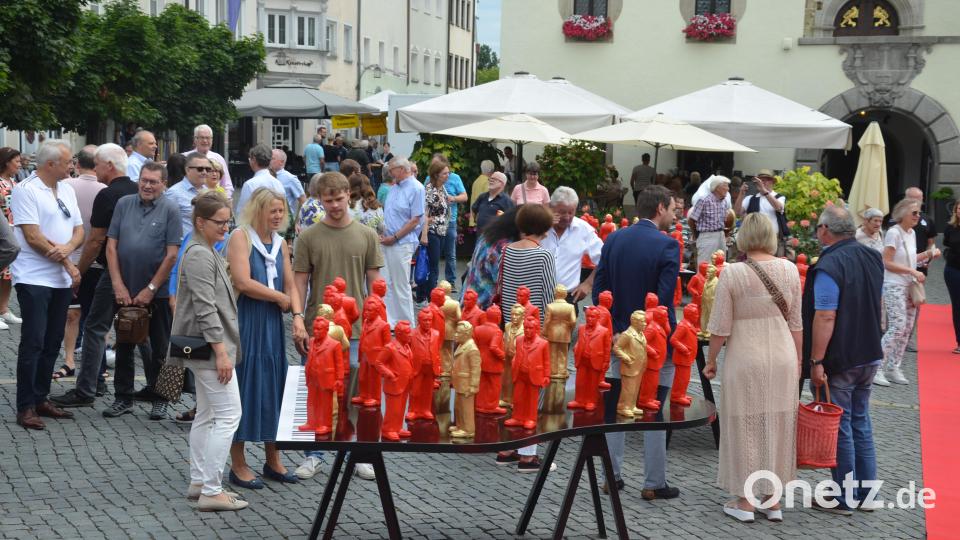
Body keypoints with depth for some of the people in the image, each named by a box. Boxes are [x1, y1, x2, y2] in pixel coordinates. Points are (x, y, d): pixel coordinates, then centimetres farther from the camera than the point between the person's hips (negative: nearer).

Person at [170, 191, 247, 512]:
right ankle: (211, 491, -6)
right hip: (210, 345, -11)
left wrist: (222, 348, 23)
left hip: (205, 348, 11)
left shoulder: (206, 252, 16)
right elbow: (205, 308, -21)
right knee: (229, 415, -8)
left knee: (206, 415, 14)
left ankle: (199, 483, 20)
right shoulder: (199, 255, -16)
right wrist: (221, 351, -22)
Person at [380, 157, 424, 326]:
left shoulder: (416, 189, -11)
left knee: (401, 286, -1)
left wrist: (394, 238, -14)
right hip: (387, 242, 8)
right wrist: (383, 233, 6)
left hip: (402, 243, -8)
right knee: (387, 284, 10)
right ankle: (390, 321, 19)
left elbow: (415, 220, -14)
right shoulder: (395, 188, 13)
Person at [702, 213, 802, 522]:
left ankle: (745, 502, 14)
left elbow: (720, 328, -9)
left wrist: (711, 360, 5)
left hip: (746, 358, -3)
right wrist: (798, 360, 17)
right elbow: (796, 323, 6)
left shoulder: (732, 273, -11)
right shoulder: (789, 270, -1)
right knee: (778, 425, 13)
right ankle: (773, 501, 21)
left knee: (745, 426, 7)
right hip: (783, 358, 4)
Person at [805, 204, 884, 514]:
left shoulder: (829, 266, -21)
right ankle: (866, 492, 23)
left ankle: (844, 499, 10)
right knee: (860, 422, 17)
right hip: (869, 355, 8)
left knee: (840, 427, 2)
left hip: (839, 360, -8)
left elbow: (825, 318, -25)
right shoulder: (872, 258, 6)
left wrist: (816, 361, -22)